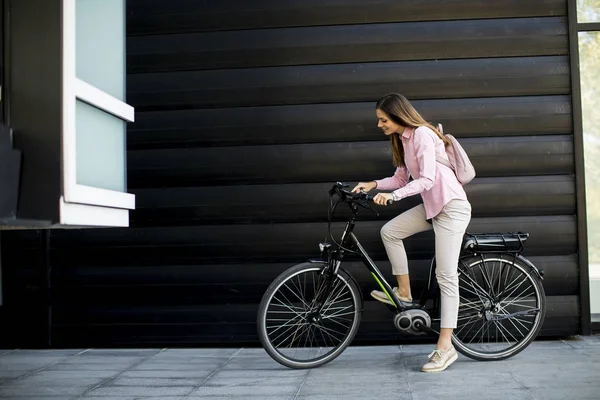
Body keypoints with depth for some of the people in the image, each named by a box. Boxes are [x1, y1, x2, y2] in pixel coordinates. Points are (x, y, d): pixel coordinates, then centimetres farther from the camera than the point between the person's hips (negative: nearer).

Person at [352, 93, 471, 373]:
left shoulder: (422, 134, -16)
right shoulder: (402, 139, 12)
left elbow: (427, 179, -24)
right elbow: (401, 178, 14)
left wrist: (393, 195, -33)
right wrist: (373, 185, 0)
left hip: (451, 206, -9)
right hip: (432, 205, 9)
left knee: (446, 277, -9)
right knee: (389, 231, 3)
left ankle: (445, 347, -6)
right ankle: (404, 293, 14)